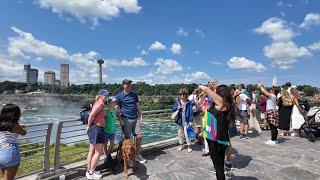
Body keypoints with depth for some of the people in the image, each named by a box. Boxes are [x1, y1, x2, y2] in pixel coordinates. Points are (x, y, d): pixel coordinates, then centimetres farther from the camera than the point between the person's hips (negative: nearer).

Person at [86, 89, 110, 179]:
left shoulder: (100, 104, 16)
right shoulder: (100, 104, -15)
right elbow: (91, 115, -21)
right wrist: (88, 126, -11)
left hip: (95, 128, 10)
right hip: (97, 128, -10)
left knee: (92, 150, 16)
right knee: (98, 152, -2)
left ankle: (89, 171, 27)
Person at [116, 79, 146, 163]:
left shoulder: (134, 95, 11)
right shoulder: (119, 96, -1)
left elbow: (138, 106, 14)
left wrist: (141, 116, 7)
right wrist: (120, 119, -10)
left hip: (136, 119, 4)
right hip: (126, 119, -4)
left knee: (139, 136, 2)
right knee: (127, 138, 3)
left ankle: (138, 155, 18)